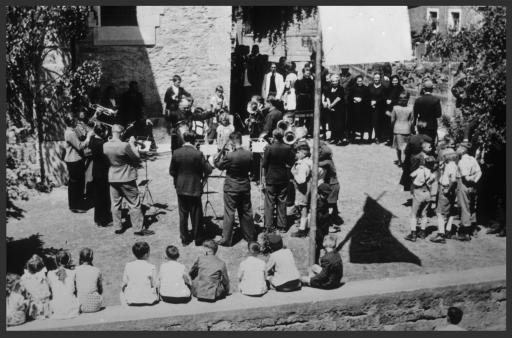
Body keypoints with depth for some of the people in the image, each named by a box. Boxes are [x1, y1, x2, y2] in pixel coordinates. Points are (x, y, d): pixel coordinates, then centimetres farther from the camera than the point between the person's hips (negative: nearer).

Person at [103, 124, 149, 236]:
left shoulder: (105, 146, -5)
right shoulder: (125, 146, -23)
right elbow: (137, 157, -14)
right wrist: (132, 144, -6)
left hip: (112, 178, 5)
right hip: (127, 179, -5)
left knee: (115, 204, 15)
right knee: (134, 205, 5)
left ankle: (118, 227, 21)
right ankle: (139, 229, 10)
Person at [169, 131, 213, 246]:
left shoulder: (176, 153, -8)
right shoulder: (198, 154, -16)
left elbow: (171, 171, -1)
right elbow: (208, 170, -11)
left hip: (181, 188, 2)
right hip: (195, 188, -2)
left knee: (183, 214, 13)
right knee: (196, 215, 10)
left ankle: (184, 238, 21)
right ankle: (198, 239, 19)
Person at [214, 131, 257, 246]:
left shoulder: (229, 156, -22)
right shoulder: (249, 154, -8)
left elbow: (219, 165, -7)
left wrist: (221, 153, 1)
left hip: (231, 188, -4)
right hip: (245, 186, 4)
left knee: (229, 213, 4)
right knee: (246, 212, 17)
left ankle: (226, 239, 8)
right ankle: (251, 236, 28)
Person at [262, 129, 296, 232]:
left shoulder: (269, 149, -15)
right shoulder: (288, 148, -6)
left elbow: (264, 165, -11)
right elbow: (290, 164, -2)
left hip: (271, 179, -3)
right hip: (284, 179, 3)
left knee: (269, 203, 6)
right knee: (282, 203, 12)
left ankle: (269, 226, 6)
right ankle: (282, 226, 16)